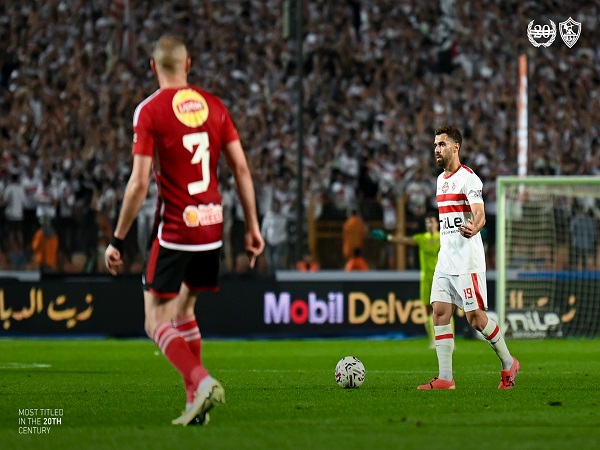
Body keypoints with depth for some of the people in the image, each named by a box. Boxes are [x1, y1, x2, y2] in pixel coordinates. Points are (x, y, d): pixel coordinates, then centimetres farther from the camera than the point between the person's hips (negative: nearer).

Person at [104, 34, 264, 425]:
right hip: (212, 226, 5)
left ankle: (201, 382, -23)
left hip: (173, 230, -5)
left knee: (157, 323, -1)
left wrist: (117, 240, -7)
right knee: (184, 311, 20)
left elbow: (139, 183, -13)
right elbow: (241, 168, 5)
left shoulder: (150, 111, -8)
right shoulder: (214, 105, 6)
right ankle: (196, 403, 15)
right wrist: (253, 226, 11)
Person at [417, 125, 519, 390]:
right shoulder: (441, 179, 16)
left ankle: (508, 364, 12)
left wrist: (473, 228, -44)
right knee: (440, 313, -2)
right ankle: (445, 378, -3)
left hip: (467, 261, -8)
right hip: (445, 259, 8)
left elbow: (480, 215, -22)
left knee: (475, 317, -7)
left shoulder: (467, 178, -10)